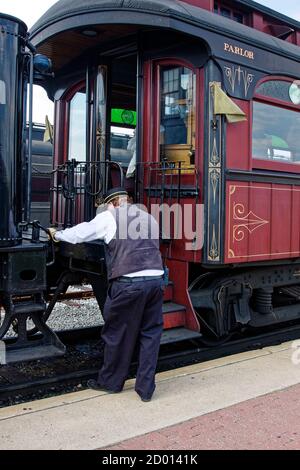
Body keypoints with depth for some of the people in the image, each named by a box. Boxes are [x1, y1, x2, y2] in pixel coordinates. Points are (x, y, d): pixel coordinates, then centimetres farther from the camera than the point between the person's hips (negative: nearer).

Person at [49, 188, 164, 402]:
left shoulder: (109, 217, 5)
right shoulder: (150, 218, 20)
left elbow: (80, 233, 13)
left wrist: (58, 235, 32)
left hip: (128, 282, -5)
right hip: (156, 279, 5)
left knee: (117, 333, 11)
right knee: (150, 333, 13)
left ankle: (111, 382, 28)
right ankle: (146, 388, 18)